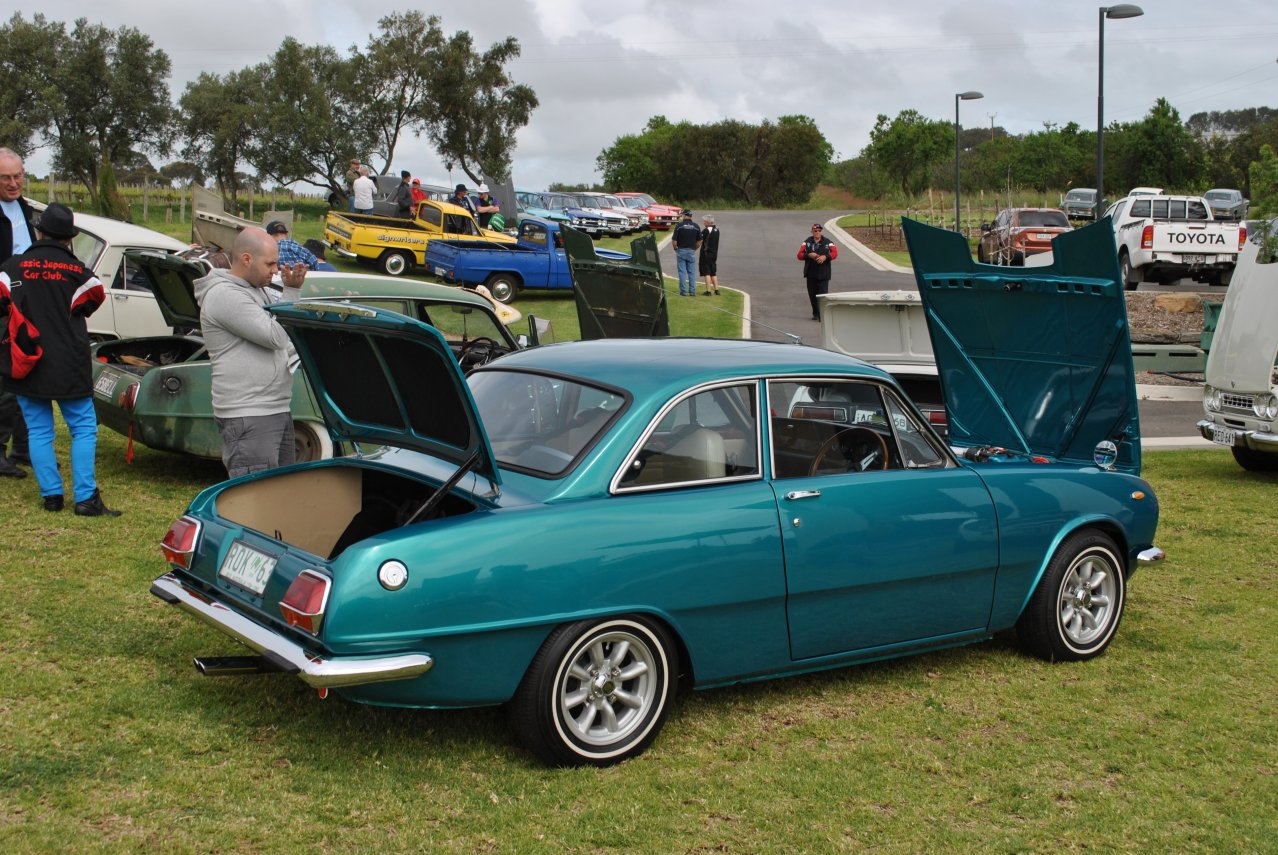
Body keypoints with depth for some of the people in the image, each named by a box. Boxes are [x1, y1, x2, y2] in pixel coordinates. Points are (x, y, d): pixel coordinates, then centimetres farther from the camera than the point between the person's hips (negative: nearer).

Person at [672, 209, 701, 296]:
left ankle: (683, 291, 2)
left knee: (682, 272, 3)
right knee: (692, 272, 8)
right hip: (691, 251, 2)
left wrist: (676, 248, 10)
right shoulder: (696, 226, 1)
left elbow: (674, 240, -7)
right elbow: (699, 241, 4)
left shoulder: (679, 226, -8)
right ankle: (692, 291, 6)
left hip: (681, 251, -2)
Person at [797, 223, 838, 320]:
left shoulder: (827, 242, 3)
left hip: (823, 274, -2)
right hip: (811, 274, 2)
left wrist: (825, 257, -23)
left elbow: (835, 253, -7)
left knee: (823, 294, -10)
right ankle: (816, 314, 22)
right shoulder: (807, 242, 8)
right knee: (812, 295, 8)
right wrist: (809, 255, -18)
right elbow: (800, 255, 1)